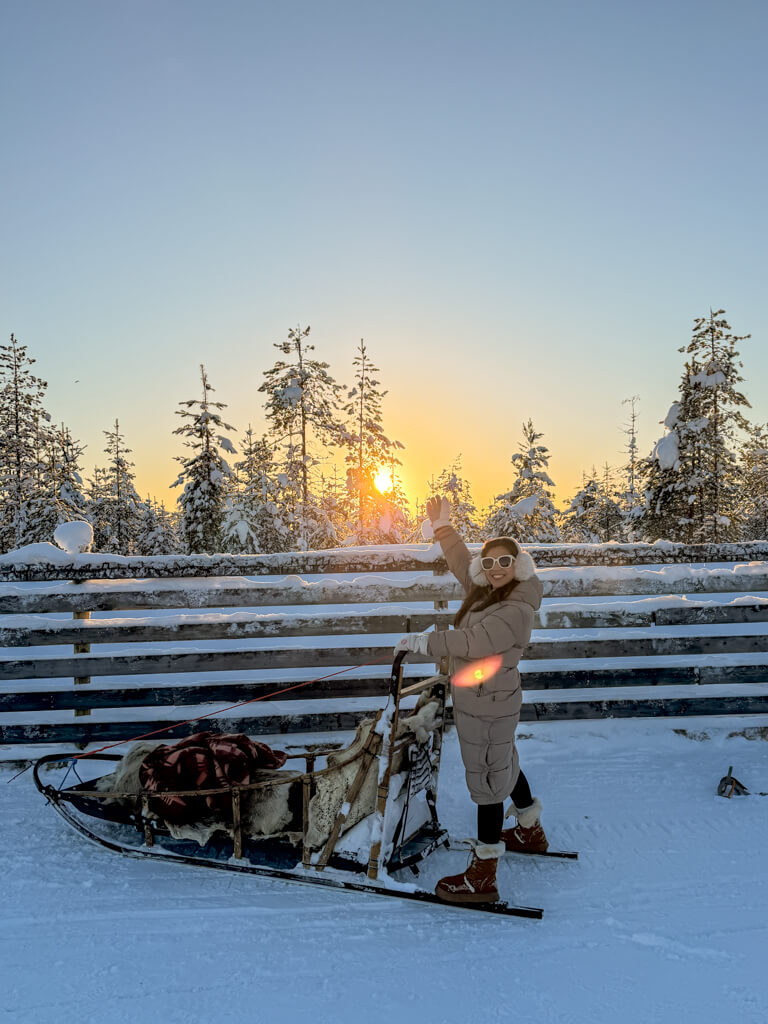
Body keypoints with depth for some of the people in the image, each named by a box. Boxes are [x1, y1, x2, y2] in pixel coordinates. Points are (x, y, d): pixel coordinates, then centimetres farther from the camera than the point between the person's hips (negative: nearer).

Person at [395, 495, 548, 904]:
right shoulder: (486, 591, 3)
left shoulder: (516, 611, -24)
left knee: (487, 779, -1)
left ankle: (482, 877, 10)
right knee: (504, 765, 25)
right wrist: (442, 527, 9)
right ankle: (531, 832, 48)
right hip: (480, 702, 10)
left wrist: (421, 641, -18)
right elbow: (461, 561, 18)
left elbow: (470, 643, -29)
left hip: (488, 707, -10)